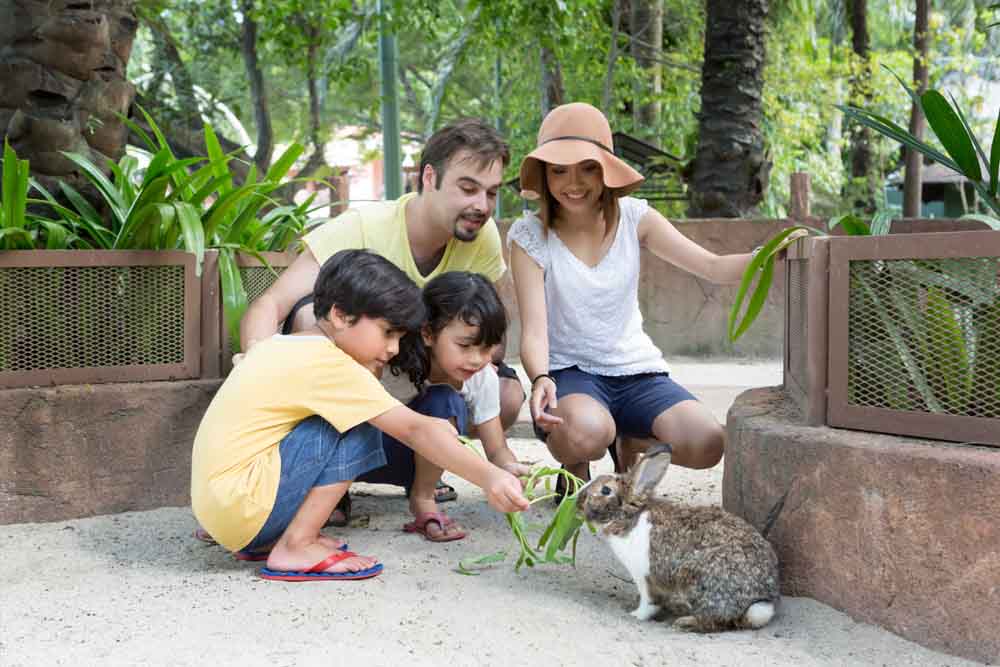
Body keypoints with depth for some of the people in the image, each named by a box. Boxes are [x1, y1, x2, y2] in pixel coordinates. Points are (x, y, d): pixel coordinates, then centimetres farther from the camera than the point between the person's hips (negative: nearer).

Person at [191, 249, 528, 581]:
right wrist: (488, 476, -22)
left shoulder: (281, 345, 13)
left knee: (349, 418, 13)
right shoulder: (330, 365, -15)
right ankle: (295, 547, -10)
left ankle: (268, 539, 10)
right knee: (358, 431, -13)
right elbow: (413, 430, -20)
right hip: (240, 509, -9)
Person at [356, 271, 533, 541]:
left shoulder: (483, 378, -18)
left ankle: (423, 500, -9)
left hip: (412, 459, 2)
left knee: (445, 403, -28)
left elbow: (497, 450, -14)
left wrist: (511, 468, -37)